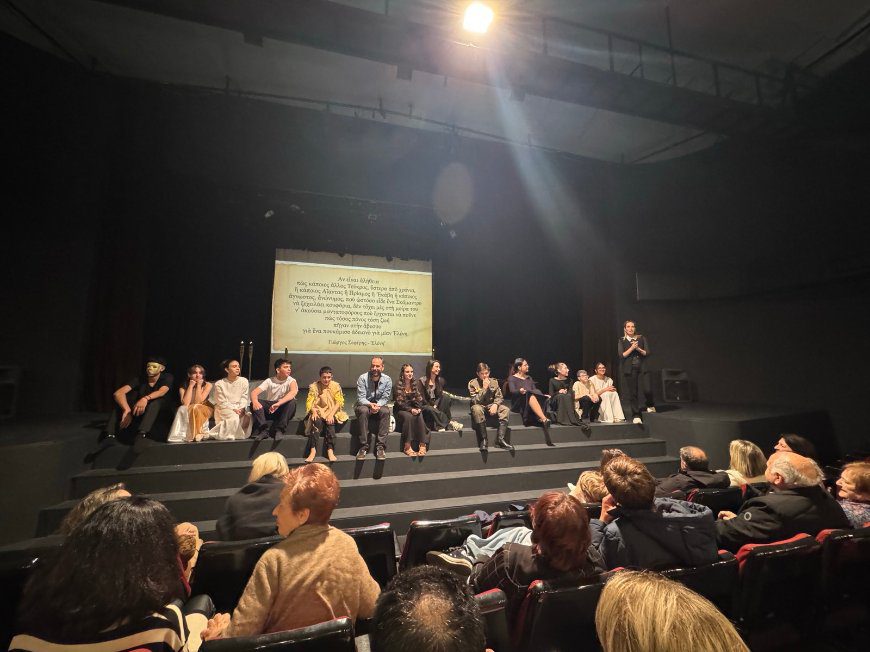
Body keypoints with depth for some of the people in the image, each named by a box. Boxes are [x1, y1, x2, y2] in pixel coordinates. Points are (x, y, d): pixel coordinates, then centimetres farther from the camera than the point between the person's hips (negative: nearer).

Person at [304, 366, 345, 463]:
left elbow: (339, 402, -6)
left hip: (332, 412, 0)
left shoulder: (336, 386, 0)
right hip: (318, 411, 0)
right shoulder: (314, 386, 1)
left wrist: (331, 414, -19)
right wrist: (314, 411, -24)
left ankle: (330, 451, -32)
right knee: (317, 421, -32)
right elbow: (309, 402, -4)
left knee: (330, 422, -31)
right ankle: (313, 451, -35)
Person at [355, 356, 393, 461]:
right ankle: (363, 446, -30)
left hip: (379, 405, 2)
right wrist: (370, 404, -35)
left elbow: (385, 398, -6)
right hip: (364, 405, -1)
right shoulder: (363, 378, -11)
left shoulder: (387, 380, -5)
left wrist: (377, 405, -27)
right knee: (363, 411, -36)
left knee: (386, 411, -31)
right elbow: (360, 398, -15)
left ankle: (380, 447, -28)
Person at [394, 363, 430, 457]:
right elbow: (399, 403, -11)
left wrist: (419, 409, -15)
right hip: (401, 411, -3)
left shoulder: (416, 385, 11)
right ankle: (407, 447, -35)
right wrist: (410, 410, -25)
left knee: (420, 416, -30)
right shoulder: (398, 386, -3)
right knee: (408, 416, -36)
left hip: (414, 409, 3)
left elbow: (420, 400, 6)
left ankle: (422, 445, -34)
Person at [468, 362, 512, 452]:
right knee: (476, 409, -38)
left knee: (506, 409, -23)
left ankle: (500, 438, -25)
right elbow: (475, 401, -15)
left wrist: (495, 405, -19)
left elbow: (499, 397, 3)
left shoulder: (494, 382, 4)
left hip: (491, 407, 3)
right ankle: (484, 439, -32)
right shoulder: (472, 383, -7)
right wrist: (484, 388, -22)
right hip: (480, 407, -3)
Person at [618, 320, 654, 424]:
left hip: (642, 368, 1)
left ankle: (650, 405, 25)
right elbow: (621, 355, -5)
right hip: (629, 369, -1)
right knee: (633, 393, 1)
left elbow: (647, 353, 4)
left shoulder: (641, 338, 8)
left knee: (647, 390, -9)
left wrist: (638, 349, -12)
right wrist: (631, 348, -13)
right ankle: (636, 416, 11)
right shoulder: (622, 341, 5)